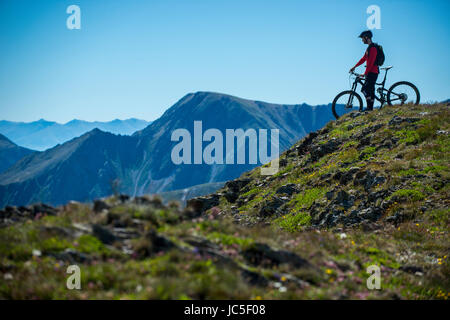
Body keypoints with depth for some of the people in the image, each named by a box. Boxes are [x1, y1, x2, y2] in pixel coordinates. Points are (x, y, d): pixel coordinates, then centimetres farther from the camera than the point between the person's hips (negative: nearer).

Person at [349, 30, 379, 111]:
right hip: (371, 73, 10)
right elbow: (363, 59, 24)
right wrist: (354, 67, 24)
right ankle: (371, 108, 11)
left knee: (364, 89, -15)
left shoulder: (372, 48, -15)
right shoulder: (369, 47, 17)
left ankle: (369, 107, -15)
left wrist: (365, 73, -21)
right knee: (370, 90, 9)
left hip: (372, 73, -10)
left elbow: (370, 62, -21)